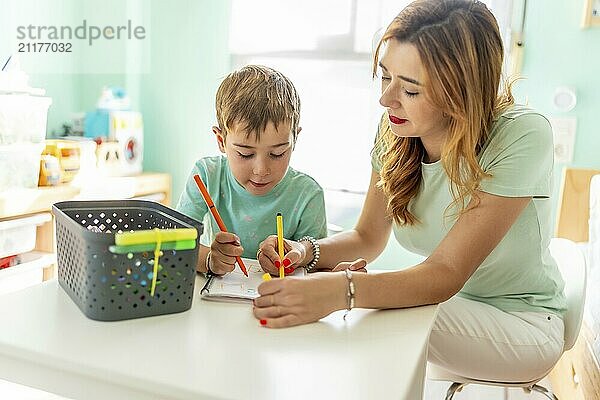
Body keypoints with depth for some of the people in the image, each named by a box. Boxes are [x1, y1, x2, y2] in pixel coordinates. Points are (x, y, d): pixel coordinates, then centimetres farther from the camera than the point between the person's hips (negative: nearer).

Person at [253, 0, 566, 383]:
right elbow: (369, 238, -3)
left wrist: (342, 290, -48)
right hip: (448, 299, 4)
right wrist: (307, 251, -24)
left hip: (523, 322, -4)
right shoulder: (396, 130, -10)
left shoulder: (521, 137, -26)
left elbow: (446, 273, -31)